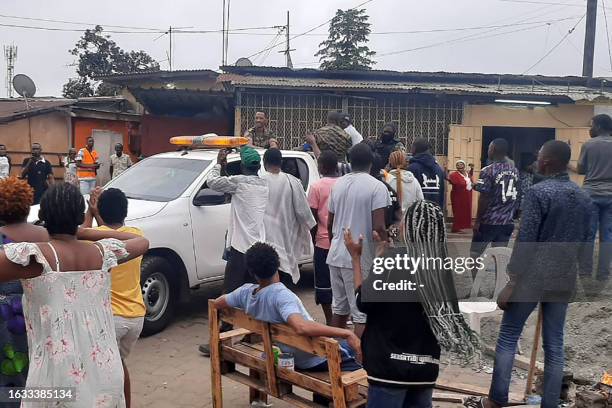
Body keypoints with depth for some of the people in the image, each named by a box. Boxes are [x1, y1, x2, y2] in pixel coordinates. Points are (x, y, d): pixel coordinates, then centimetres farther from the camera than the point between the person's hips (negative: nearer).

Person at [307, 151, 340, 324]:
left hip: (324, 241, -4)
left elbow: (313, 216, -6)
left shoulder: (316, 186, -8)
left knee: (324, 284, 6)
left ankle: (329, 321, 10)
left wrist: (313, 237, 6)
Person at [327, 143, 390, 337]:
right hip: (361, 259, -6)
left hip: (336, 255, 7)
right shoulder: (377, 187, -10)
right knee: (362, 314, 0)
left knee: (339, 308, 18)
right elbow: (378, 227, -17)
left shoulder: (338, 184, 8)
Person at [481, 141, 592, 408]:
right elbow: (584, 241, 13)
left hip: (533, 275, -6)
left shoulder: (538, 192, -13)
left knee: (508, 337, 5)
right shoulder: (583, 197, 8)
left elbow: (525, 241, -17)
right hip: (564, 279, 6)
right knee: (554, 343, 11)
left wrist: (512, 283, -13)